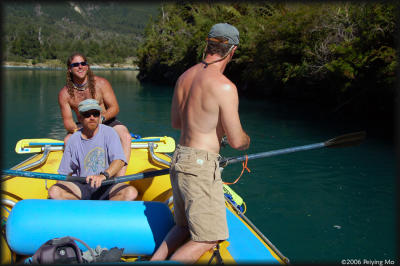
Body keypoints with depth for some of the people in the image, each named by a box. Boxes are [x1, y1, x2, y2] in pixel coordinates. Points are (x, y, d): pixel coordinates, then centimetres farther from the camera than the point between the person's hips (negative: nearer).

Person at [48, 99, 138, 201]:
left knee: (131, 193, -31)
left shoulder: (109, 133, -1)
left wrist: (104, 175, -33)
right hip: (81, 186, 2)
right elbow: (65, 172, 13)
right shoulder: (73, 139, 5)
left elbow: (120, 160, -15)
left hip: (106, 186, -2)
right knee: (54, 191, -27)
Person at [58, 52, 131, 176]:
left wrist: (101, 118, -30)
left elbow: (114, 108, -9)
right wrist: (75, 130, -30)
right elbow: (67, 120, -7)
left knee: (125, 136, -31)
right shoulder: (64, 93, -7)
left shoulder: (101, 83, -11)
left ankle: (120, 178, -37)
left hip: (107, 122, -1)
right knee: (68, 140, -28)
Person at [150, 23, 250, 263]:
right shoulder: (224, 87, -17)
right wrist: (247, 140, 10)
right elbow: (236, 141, -13)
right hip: (201, 165, -9)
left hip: (179, 159, 9)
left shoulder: (184, 77, 7)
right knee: (208, 239, 1)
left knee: (185, 227, 23)